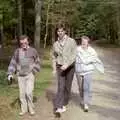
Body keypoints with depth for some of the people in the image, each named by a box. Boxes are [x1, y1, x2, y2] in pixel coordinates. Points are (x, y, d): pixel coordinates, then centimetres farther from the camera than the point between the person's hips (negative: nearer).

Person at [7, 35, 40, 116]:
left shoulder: (33, 51, -1)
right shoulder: (17, 51, 3)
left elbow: (37, 62, 9)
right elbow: (13, 63, 5)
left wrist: (34, 71, -1)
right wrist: (10, 73, -3)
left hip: (30, 75, -2)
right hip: (20, 76, 2)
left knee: (29, 92, -9)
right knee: (22, 93, 7)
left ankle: (31, 108, 11)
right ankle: (24, 109, 21)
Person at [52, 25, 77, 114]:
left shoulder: (71, 41, -8)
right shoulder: (55, 44, 4)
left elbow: (74, 55, -14)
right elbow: (54, 57, 13)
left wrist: (67, 64, -24)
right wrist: (54, 69, 6)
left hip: (70, 67, -1)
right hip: (60, 67, 1)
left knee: (67, 87, 8)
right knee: (61, 87, -9)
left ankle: (64, 104, 24)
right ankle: (59, 107, -12)